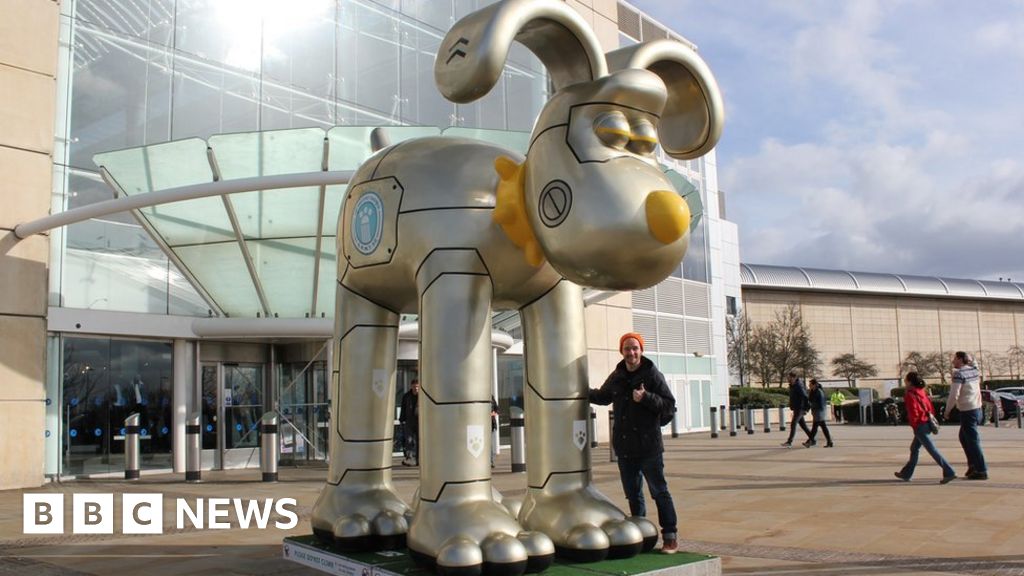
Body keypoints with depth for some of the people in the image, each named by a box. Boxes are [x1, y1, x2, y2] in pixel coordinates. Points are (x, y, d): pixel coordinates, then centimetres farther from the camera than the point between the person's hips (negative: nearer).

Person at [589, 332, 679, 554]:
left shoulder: (653, 375, -8)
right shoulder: (616, 376, 7)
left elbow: (670, 404, -10)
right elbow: (603, 396, 25)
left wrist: (646, 397, -23)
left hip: (649, 446, -5)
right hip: (624, 446, 6)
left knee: (659, 491, 1)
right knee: (632, 494, 15)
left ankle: (670, 536, 9)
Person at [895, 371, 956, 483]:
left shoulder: (910, 395, -15)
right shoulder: (921, 391, 10)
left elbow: (913, 412, -19)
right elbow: (929, 406, 12)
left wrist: (913, 424, -7)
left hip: (920, 426, -10)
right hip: (927, 423, 10)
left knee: (932, 450, -7)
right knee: (914, 449, 17)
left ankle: (949, 472, -10)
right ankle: (906, 474, 26)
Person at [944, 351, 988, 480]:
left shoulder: (959, 374, -15)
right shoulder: (974, 369, 7)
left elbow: (954, 395, -18)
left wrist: (947, 411, -7)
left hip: (967, 411, -8)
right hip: (977, 408, 8)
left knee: (973, 441, -3)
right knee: (963, 437, 20)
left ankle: (981, 471, -1)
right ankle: (973, 464, 20)